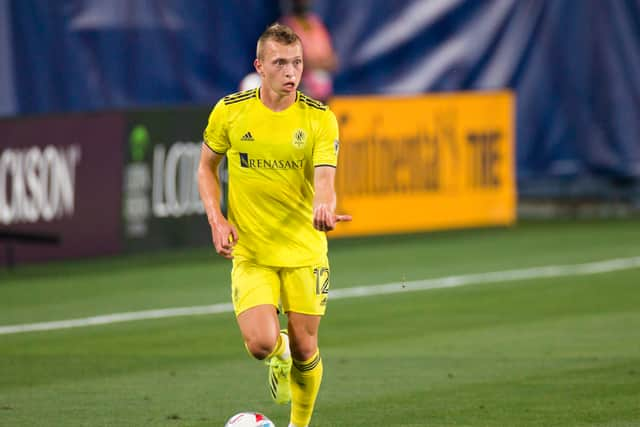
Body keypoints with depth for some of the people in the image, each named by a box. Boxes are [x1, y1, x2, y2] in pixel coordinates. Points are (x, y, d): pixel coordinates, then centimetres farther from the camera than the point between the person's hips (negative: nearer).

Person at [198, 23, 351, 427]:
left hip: (304, 252, 0)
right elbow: (207, 167, 9)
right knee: (261, 343, -17)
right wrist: (217, 219, -6)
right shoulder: (230, 111, -5)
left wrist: (323, 208, -41)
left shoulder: (319, 118, -8)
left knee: (304, 351, 4)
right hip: (250, 252, 0)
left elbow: (324, 180, -18)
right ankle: (279, 354, 22)